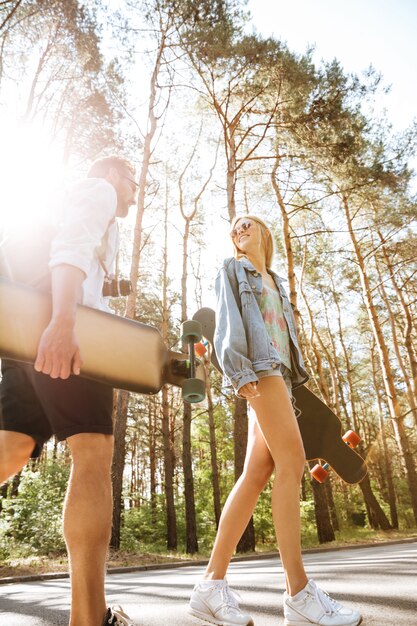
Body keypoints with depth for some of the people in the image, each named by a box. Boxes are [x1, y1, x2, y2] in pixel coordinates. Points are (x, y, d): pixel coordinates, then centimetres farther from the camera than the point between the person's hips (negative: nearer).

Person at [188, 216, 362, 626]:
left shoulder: (275, 282, 33)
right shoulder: (232, 270, 15)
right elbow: (227, 321, -2)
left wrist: (293, 383, 15)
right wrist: (239, 370, -17)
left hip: (278, 372, 7)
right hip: (258, 365, -7)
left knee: (256, 475, -5)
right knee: (292, 461, -19)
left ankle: (213, 583, -2)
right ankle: (299, 592, -14)